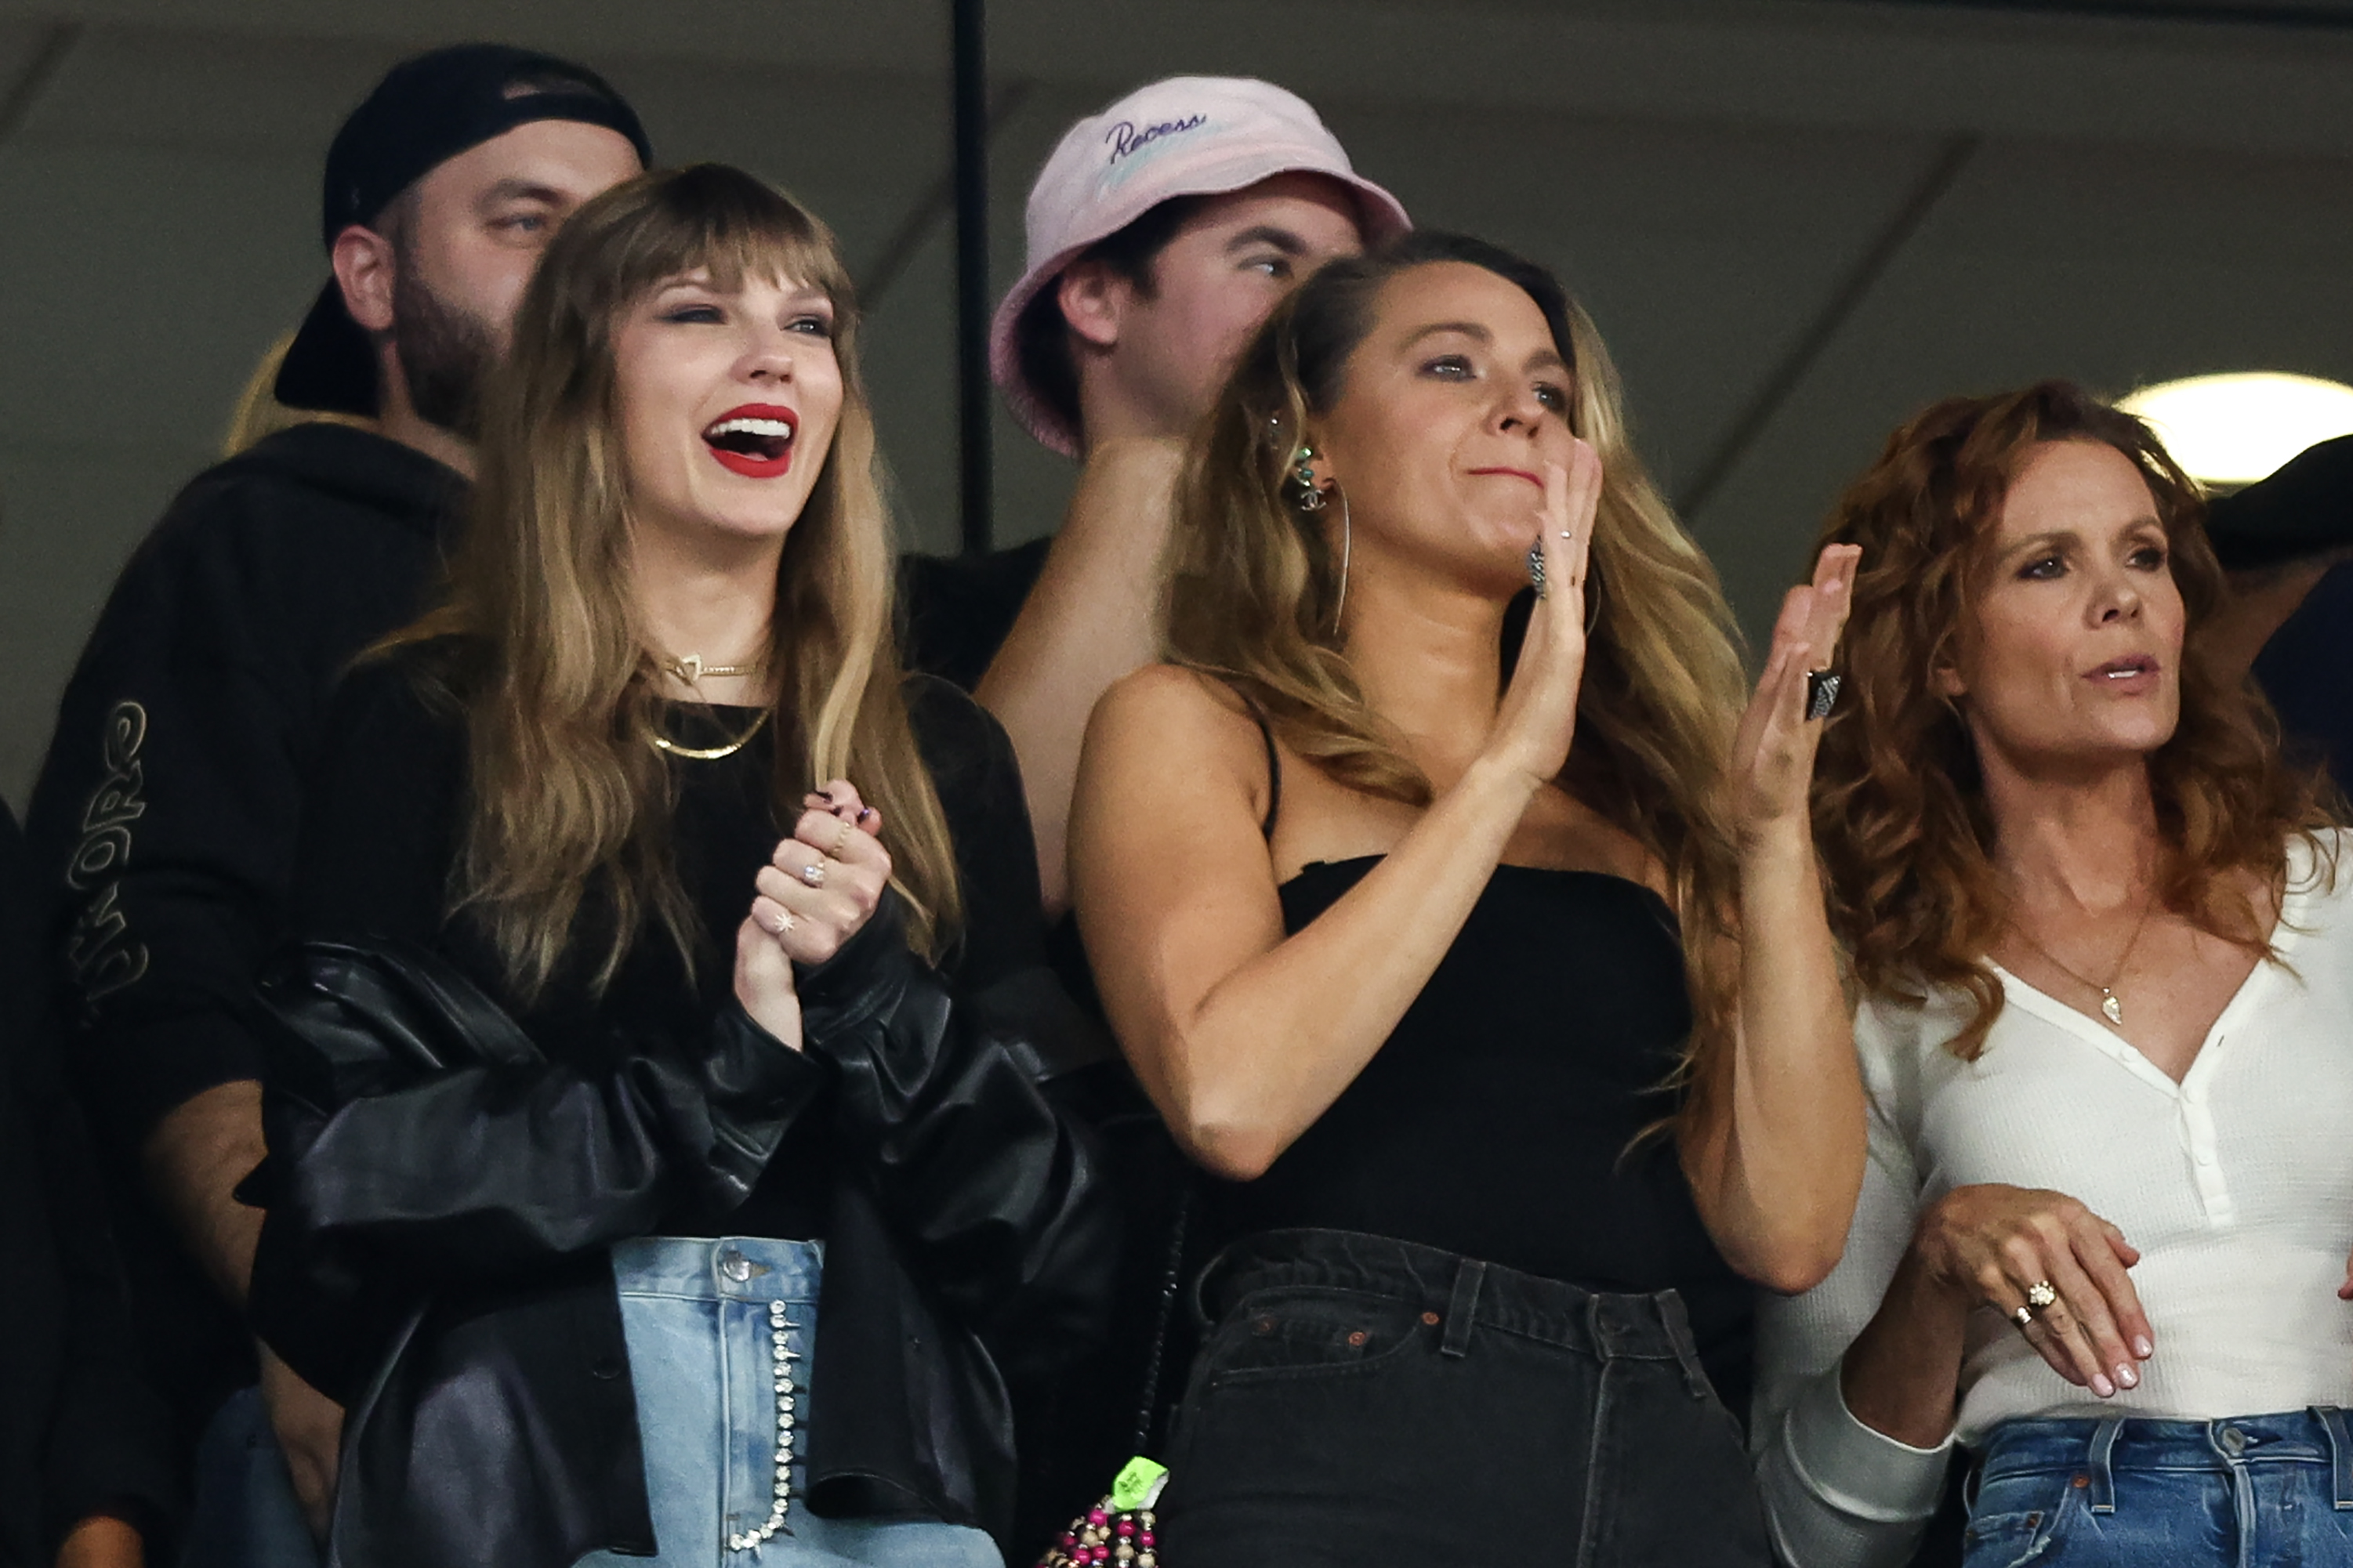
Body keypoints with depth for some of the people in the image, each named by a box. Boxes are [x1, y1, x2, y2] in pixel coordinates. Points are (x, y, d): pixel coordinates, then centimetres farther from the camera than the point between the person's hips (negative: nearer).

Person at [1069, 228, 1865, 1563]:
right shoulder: (1196, 728, 7)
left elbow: (1786, 1227, 6)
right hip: (1343, 1452, -4)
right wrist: (1509, 764, -8)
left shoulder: (1641, 796, 17)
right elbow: (1230, 1097, -12)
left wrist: (1772, 830, -1)